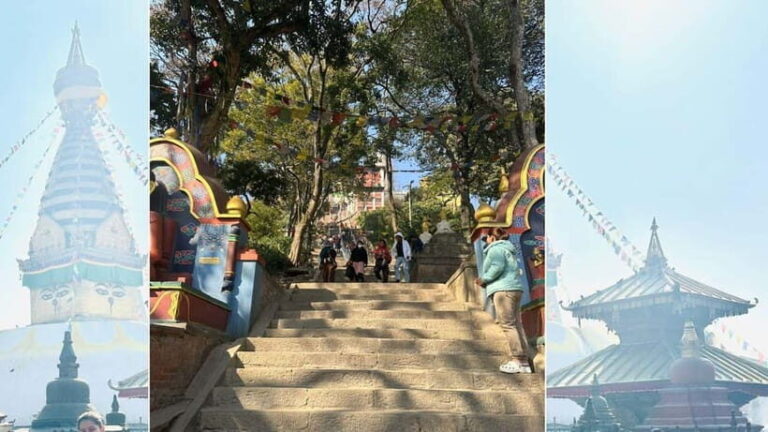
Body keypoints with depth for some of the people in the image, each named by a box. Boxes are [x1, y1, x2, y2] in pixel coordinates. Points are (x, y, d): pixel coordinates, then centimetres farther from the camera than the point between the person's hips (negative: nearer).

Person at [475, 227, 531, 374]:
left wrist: (484, 279, -4)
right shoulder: (509, 250, 28)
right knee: (516, 324, 4)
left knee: (508, 324, -12)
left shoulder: (495, 248, 0)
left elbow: (497, 267, -16)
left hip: (503, 289, -9)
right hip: (515, 289, 9)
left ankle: (517, 360, -19)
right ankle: (524, 361, 0)